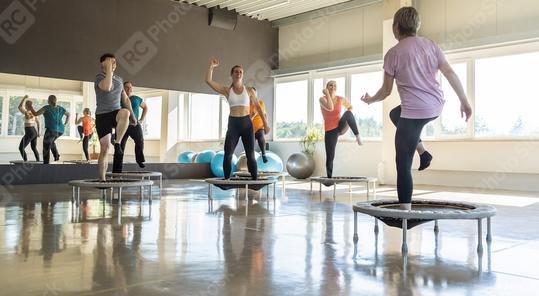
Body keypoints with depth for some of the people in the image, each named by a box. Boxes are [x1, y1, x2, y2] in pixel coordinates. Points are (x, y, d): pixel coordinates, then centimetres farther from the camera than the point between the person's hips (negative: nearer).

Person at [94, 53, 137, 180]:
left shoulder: (119, 79, 14)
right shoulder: (99, 77, -5)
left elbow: (125, 98, 22)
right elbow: (107, 87, -29)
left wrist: (132, 115, 17)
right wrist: (109, 69, -21)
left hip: (116, 113, 3)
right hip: (102, 116, -3)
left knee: (124, 112, -36)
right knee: (104, 149, -6)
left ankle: (117, 144, -24)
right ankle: (102, 180, 3)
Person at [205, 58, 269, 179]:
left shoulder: (249, 90, 6)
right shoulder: (227, 90, 5)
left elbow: (258, 107, 10)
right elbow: (208, 81, -4)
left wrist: (265, 123, 6)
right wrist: (211, 66, -6)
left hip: (247, 123, 0)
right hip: (233, 124, 0)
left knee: (250, 155, 2)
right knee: (227, 154, -5)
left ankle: (255, 180, 8)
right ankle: (226, 179, 6)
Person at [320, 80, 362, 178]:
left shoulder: (341, 99, 0)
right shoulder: (322, 99, -8)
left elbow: (350, 107, 20)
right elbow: (330, 108, -29)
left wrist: (348, 122, 8)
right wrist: (328, 94, -20)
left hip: (340, 126, 1)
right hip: (330, 131, -1)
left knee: (348, 113, -30)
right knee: (330, 157, -4)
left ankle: (357, 136, -21)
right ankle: (329, 177, 11)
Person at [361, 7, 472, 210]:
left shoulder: (394, 53, -5)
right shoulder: (430, 45, 9)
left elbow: (386, 91, 1)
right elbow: (451, 74, 4)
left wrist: (371, 100, 20)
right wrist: (464, 101, 9)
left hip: (415, 111, -7)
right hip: (436, 106, 7)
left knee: (403, 164, 2)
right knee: (395, 114, 34)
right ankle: (423, 152, 20)